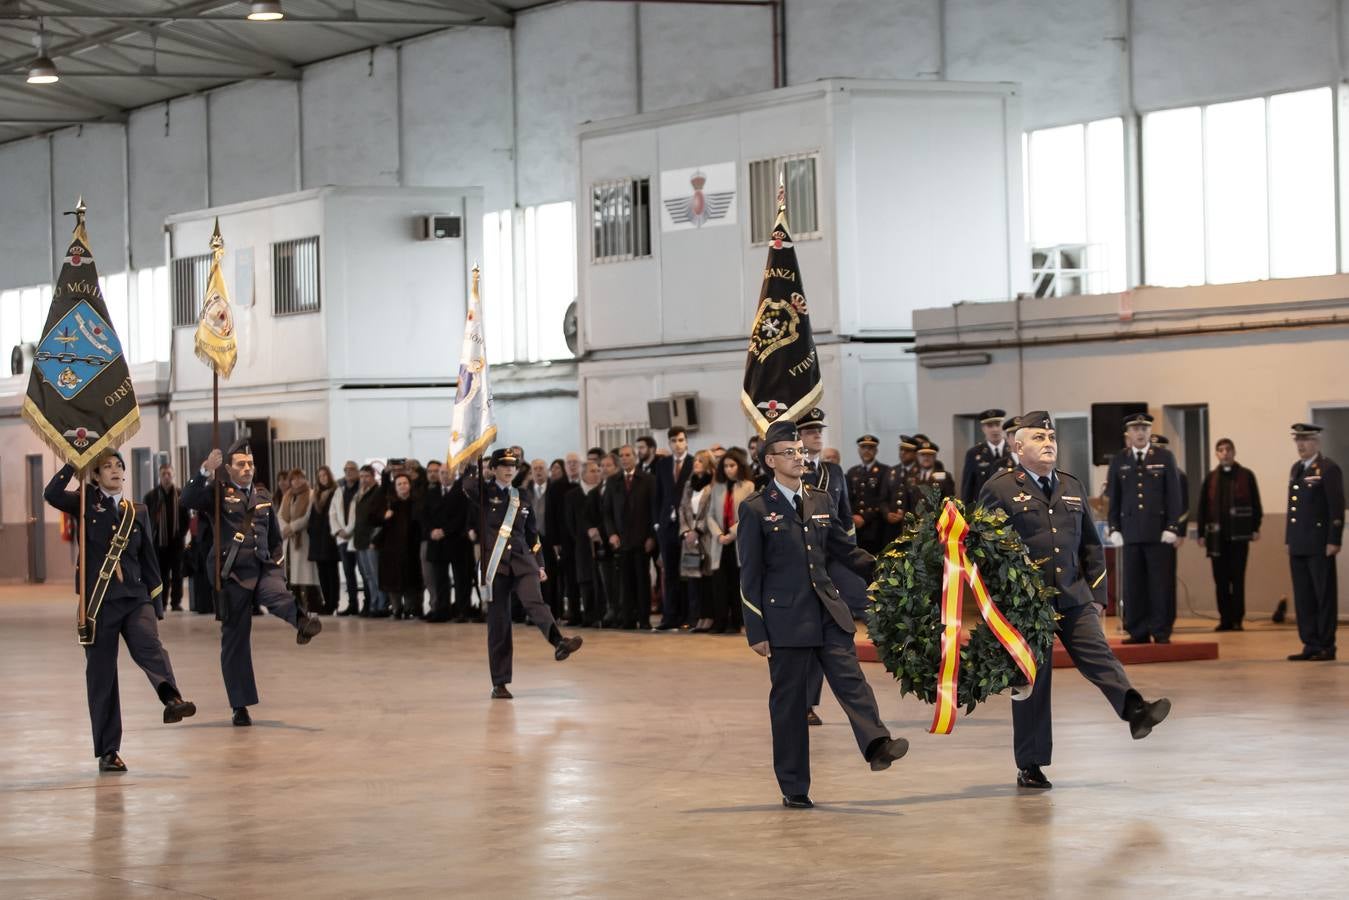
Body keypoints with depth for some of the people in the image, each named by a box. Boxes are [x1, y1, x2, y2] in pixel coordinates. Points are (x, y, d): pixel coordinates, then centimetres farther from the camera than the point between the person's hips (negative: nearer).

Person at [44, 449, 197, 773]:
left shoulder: (138, 512, 14)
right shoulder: (86, 504, 5)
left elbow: (149, 558, 15)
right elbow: (51, 494, -15)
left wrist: (156, 601, 11)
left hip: (135, 597, 1)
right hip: (98, 599, -1)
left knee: (149, 645, -27)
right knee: (101, 673, 1)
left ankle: (172, 699, -52)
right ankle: (108, 751, 7)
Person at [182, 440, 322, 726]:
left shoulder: (263, 496, 18)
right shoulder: (218, 492, 4)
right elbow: (188, 500, -15)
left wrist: (276, 564, 18)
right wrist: (205, 471, -25)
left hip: (263, 568, 2)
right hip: (233, 574, -2)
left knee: (278, 595, -34)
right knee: (235, 639, 2)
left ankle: (302, 622, -65)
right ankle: (240, 707, 8)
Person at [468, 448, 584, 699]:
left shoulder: (522, 498, 15)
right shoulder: (483, 494, 4)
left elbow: (532, 534, 21)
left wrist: (540, 564, 16)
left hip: (522, 560, 2)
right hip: (494, 563, -2)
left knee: (534, 601, -24)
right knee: (498, 622, -1)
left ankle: (559, 643, -49)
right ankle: (499, 683, 4)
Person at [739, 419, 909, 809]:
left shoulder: (819, 500, 13)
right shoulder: (755, 509, -2)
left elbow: (846, 549, 19)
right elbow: (749, 575, -3)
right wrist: (756, 631, -7)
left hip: (828, 611, 4)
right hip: (785, 617, -4)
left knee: (850, 679, -14)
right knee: (788, 700, 1)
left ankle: (877, 744, -33)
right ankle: (794, 788, 7)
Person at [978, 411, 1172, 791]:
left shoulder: (1072, 488, 14)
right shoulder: (999, 489, -3)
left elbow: (1092, 545, 20)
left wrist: (1097, 595, 12)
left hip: (1073, 598, 4)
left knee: (1098, 654, -15)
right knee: (1032, 679, 0)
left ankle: (1135, 711, -32)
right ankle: (1030, 766, 6)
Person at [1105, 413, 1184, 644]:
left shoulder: (1165, 457, 5)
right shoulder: (1118, 461, 10)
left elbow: (1174, 495, 2)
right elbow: (1113, 498, 11)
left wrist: (1173, 527, -5)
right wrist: (1114, 528, 2)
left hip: (1160, 531, -2)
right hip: (1131, 531, 2)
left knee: (1161, 583, -2)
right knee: (1133, 584, 1)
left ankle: (1161, 632, 4)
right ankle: (1138, 632, 6)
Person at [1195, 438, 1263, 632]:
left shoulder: (1246, 476, 4)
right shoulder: (1210, 478, 9)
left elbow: (1255, 504, 3)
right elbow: (1203, 507, 9)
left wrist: (1255, 528, -4)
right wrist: (1202, 533, 4)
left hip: (1239, 534, -2)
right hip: (1217, 535, 2)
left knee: (1238, 579, -1)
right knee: (1221, 580, 3)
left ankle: (1237, 619, 2)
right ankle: (1225, 619, 8)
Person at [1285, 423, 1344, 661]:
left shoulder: (1329, 469, -7)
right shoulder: (1296, 469, 16)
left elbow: (1337, 506, -12)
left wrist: (1334, 541, -16)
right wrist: (1289, 539, 14)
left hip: (1319, 545, -7)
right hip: (1298, 544, 7)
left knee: (1324, 595, -1)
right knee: (1303, 597, 8)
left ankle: (1326, 646, 3)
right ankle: (1310, 645, 12)